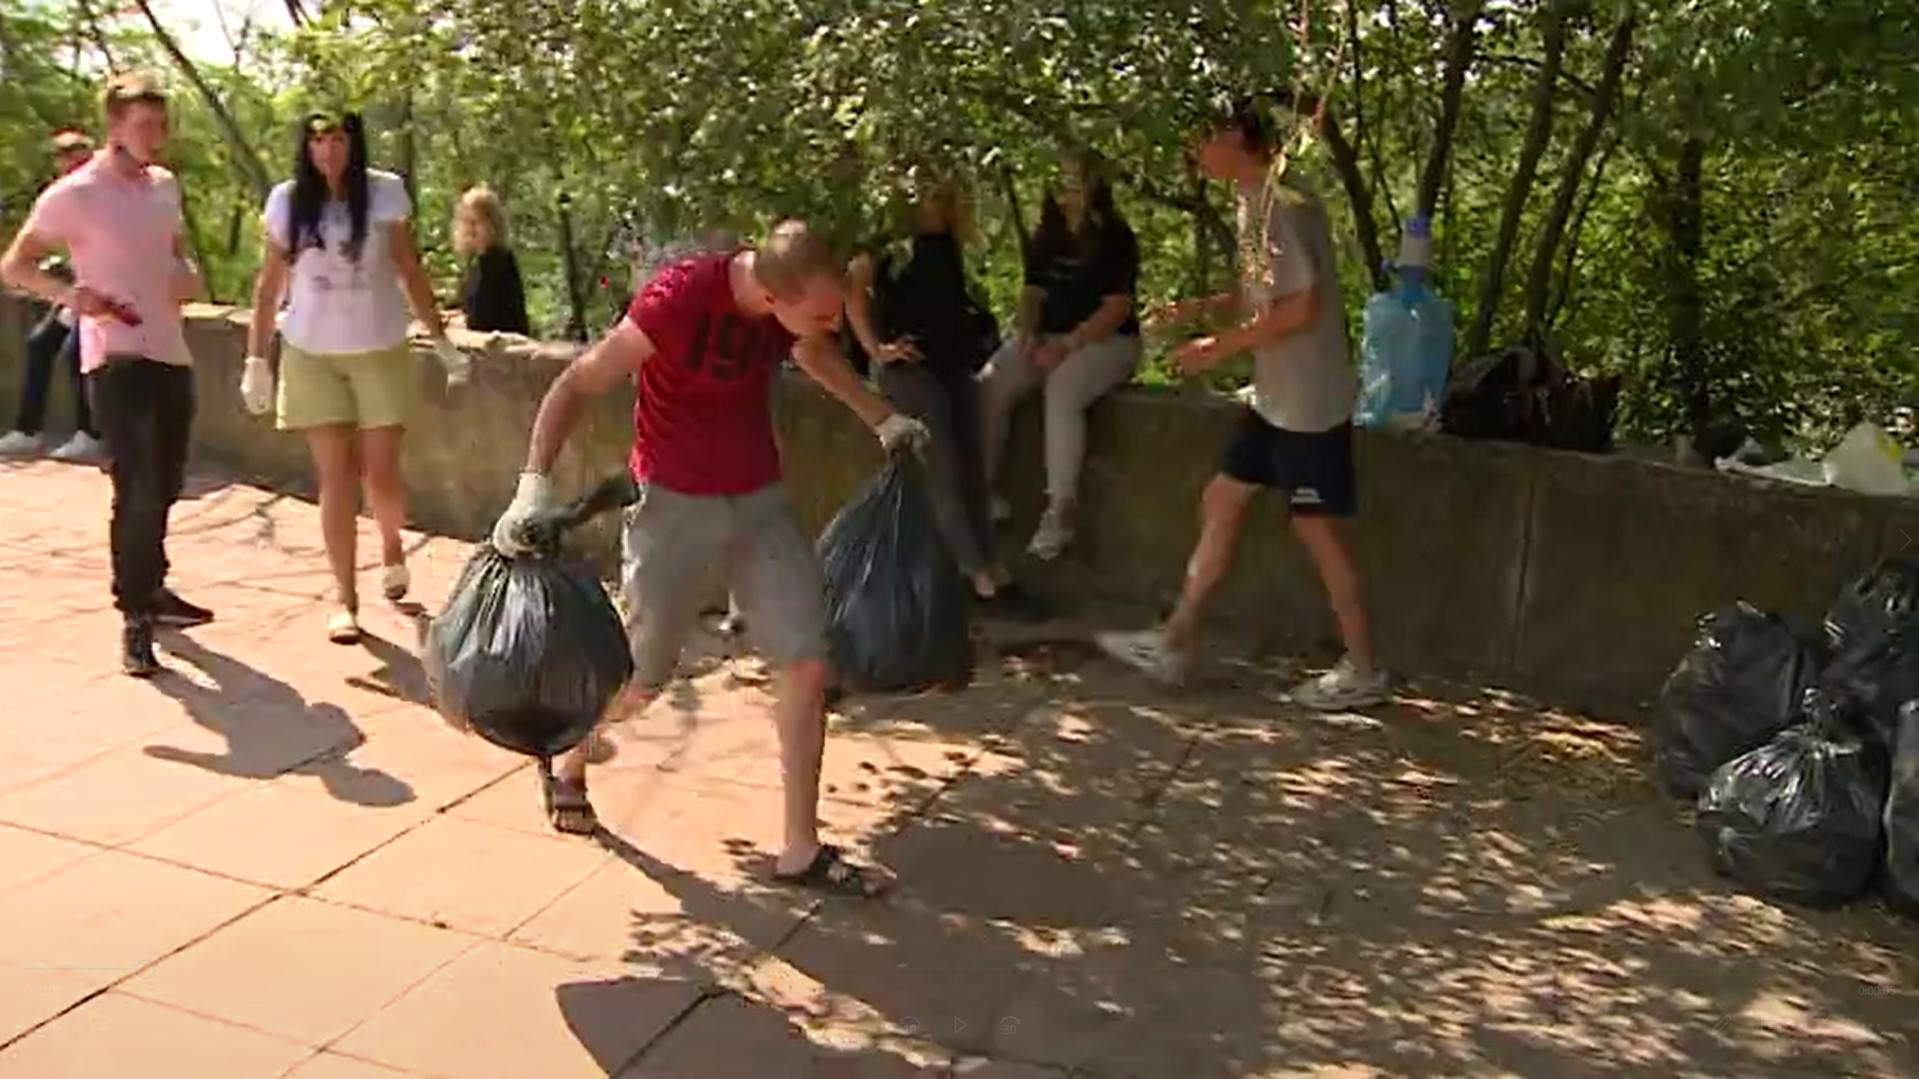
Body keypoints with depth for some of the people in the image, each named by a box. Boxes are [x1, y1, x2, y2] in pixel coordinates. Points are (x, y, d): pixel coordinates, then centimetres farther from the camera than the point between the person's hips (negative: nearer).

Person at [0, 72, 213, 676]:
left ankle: (150, 589, 33)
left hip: (171, 354, 7)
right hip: (116, 358, -7)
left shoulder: (165, 186, 11)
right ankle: (135, 618, -4)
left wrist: (189, 273, 2)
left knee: (165, 486, 16)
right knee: (138, 491, -13)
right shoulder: (74, 194, -9)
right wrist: (69, 294, -24)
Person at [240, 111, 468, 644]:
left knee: (381, 475, -1)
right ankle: (345, 597, 10)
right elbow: (269, 284, 3)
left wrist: (443, 342, -2)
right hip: (311, 356, 1)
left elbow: (411, 273, 1)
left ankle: (392, 545, 33)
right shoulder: (287, 200, -3)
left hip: (380, 352, -1)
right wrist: (256, 360, 2)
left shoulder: (385, 193, -5)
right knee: (335, 477, 1)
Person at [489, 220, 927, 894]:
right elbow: (577, 385, -20)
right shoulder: (680, 297, -27)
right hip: (676, 506, -5)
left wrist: (881, 418, 20)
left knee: (806, 664, -4)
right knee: (641, 677, 9)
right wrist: (534, 484, -30)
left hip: (760, 499, 5)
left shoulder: (803, 300, -9)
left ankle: (800, 849, 8)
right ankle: (566, 765, 43)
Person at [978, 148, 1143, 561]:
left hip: (1106, 341, -6)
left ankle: (1059, 512, -32)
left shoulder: (1115, 238, -8)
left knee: (1062, 393, -36)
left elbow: (1117, 308, -15)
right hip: (1049, 337, 6)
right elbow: (1033, 293, 11)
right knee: (989, 387, -19)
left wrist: (1068, 345, -23)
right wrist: (1028, 335, -10)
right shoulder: (1046, 236, 10)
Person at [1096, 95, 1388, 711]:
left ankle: (1362, 671, 14)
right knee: (1221, 503, 11)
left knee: (1315, 527, 0)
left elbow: (1301, 307, -23)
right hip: (1274, 398, 10)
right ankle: (1174, 644, 19)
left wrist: (1220, 348, -17)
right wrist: (1205, 308, 8)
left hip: (1308, 401, -10)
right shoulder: (1256, 203, 11)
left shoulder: (1282, 205, -18)